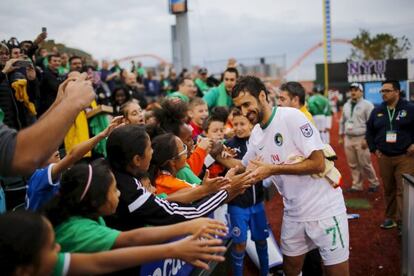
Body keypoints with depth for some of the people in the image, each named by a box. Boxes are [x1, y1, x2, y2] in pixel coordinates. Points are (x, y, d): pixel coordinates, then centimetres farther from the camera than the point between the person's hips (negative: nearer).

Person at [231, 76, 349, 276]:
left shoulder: (292, 117, -17)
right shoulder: (255, 134, 5)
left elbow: (318, 164, -22)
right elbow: (245, 167, 18)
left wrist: (272, 169, -23)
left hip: (324, 208, -7)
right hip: (293, 212, 7)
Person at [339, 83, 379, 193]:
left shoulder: (367, 105, -6)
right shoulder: (346, 105, 13)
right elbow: (342, 122, 19)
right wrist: (341, 137, 16)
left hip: (361, 139, -6)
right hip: (348, 138, 6)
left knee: (365, 164, -2)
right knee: (353, 164, 9)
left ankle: (374, 183, 17)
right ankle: (357, 185, 20)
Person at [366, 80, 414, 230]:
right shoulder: (377, 111, 9)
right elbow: (369, 130, 18)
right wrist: (374, 148, 10)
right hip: (384, 157, 4)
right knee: (388, 189, 12)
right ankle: (390, 218, 24)